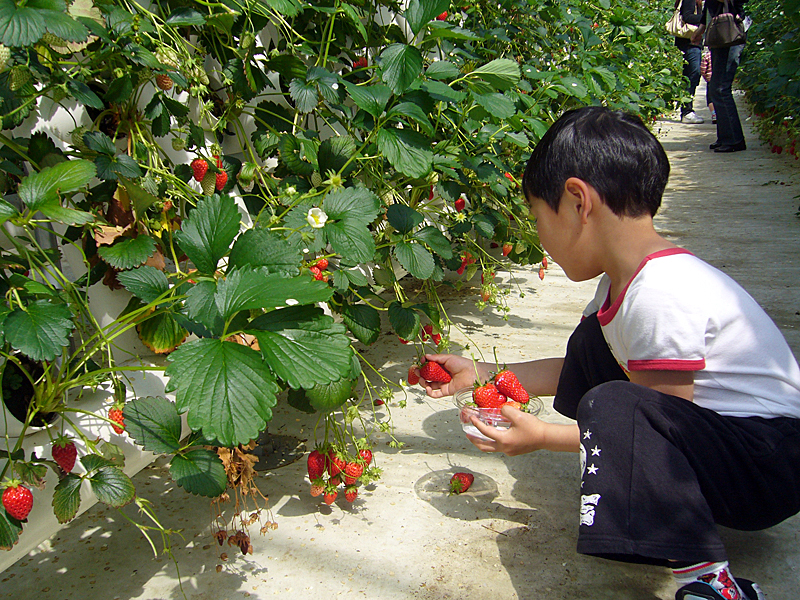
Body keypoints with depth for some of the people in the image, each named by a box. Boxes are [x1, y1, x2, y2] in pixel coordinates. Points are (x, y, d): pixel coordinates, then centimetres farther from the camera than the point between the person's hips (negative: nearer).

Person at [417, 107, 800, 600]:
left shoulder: (662, 296, -28)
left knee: (612, 407, -34)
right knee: (593, 343, 12)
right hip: (710, 430, 10)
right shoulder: (624, 279, 2)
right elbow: (577, 371, 13)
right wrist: (477, 373, 14)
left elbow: (660, 421, -22)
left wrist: (543, 437, -14)